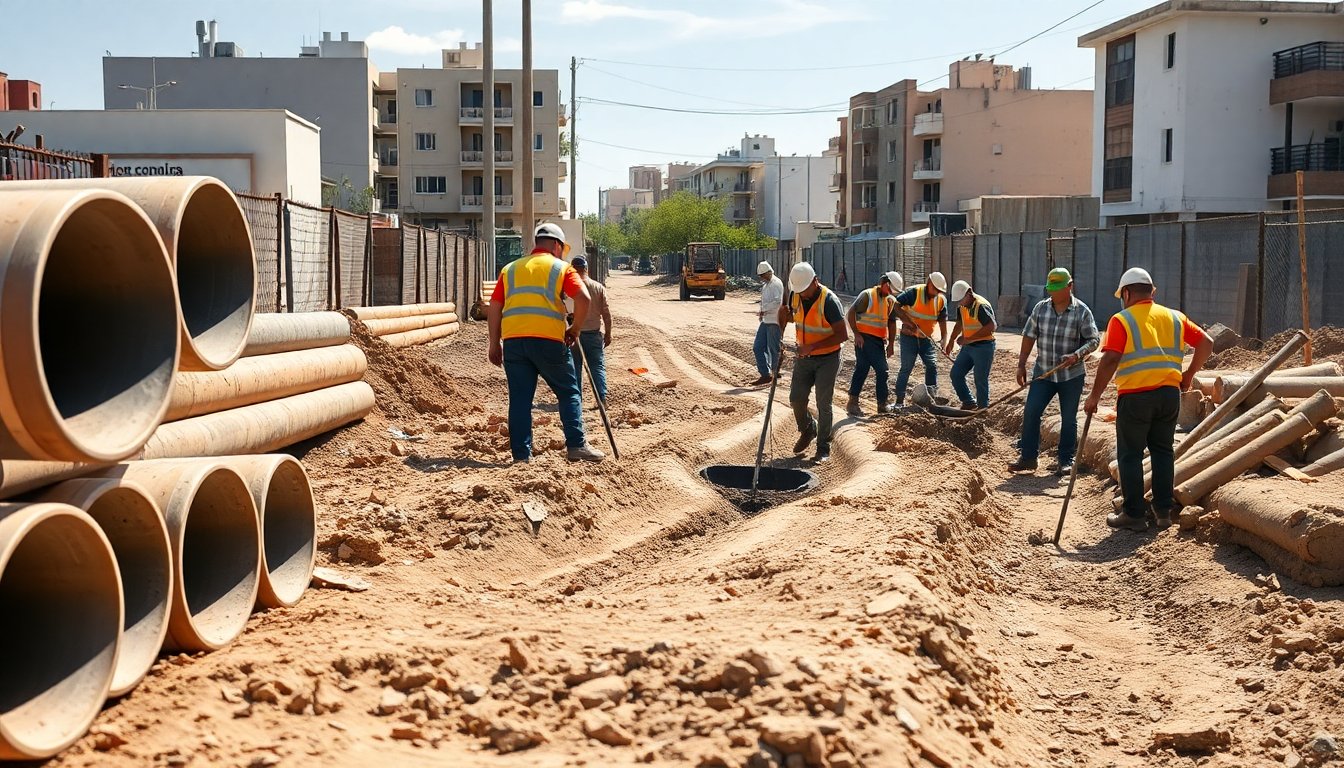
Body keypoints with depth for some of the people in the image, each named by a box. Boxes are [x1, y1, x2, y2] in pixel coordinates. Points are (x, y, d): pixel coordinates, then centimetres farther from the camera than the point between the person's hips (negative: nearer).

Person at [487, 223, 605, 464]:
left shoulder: (510, 269, 20)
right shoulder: (561, 268, 8)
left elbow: (495, 307, 14)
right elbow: (584, 299, -7)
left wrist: (494, 344, 16)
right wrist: (575, 329, 7)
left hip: (513, 340, 3)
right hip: (548, 340, -3)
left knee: (520, 398, 6)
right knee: (569, 393, 10)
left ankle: (521, 454, 5)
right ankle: (576, 445, 7)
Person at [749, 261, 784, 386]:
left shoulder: (776, 283, -11)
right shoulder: (765, 284, 18)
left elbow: (777, 302, -22)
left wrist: (764, 311, -20)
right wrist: (762, 313, 12)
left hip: (774, 322, -10)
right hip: (766, 321, 10)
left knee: (774, 349, -3)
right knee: (758, 348, 6)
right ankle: (765, 375, 10)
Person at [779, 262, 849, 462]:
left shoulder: (829, 301, -24)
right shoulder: (796, 296, -5)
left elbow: (842, 335, -24)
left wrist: (812, 346, -28)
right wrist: (785, 314, -6)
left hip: (827, 359, -5)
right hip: (804, 357, 6)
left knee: (823, 405, -2)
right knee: (796, 399, 5)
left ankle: (823, 448, 11)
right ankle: (807, 431, 33)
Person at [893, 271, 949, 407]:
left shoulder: (941, 300, 0)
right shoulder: (914, 293, -16)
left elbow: (942, 320, 4)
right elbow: (896, 304, -21)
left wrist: (944, 340, -4)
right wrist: (907, 320, -27)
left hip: (926, 339, 5)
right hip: (909, 337, -5)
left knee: (932, 365, -2)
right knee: (906, 368, -6)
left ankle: (933, 396, 8)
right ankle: (899, 400, 0)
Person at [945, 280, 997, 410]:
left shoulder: (981, 306, -20)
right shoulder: (962, 306, 7)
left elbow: (991, 327, -28)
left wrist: (968, 339, -25)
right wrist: (951, 341, 20)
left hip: (983, 347, -9)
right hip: (968, 347, 9)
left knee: (980, 380, -3)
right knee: (956, 374, 6)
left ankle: (983, 409, 10)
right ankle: (969, 403, 19)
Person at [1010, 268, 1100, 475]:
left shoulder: (1082, 312, -7)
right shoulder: (1040, 308, 1)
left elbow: (1094, 339, -8)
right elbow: (1029, 337, 7)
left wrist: (1077, 355, -25)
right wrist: (1021, 365, 3)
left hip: (1072, 376, -2)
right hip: (1043, 373, 2)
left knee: (1068, 419, 6)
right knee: (1031, 413, -6)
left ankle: (1066, 460, 18)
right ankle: (1027, 457, 3)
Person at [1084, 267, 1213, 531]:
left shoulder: (1122, 320, -5)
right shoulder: (1175, 318, 11)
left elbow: (1110, 360, -14)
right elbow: (1206, 343, 9)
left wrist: (1095, 396, -9)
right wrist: (1189, 375, 19)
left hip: (1135, 396, -5)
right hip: (1169, 393, 5)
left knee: (1130, 455, 5)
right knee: (1163, 451, 14)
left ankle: (1134, 514, 7)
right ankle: (1164, 511, 17)